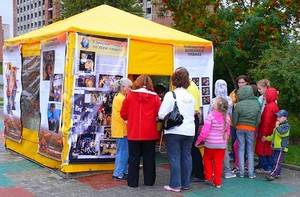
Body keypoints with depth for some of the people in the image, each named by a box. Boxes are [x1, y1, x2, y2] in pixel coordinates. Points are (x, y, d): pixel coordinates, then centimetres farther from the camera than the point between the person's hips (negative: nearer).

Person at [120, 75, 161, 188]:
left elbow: (123, 114, -2)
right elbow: (159, 113, -7)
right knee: (149, 157, 12)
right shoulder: (155, 97, -5)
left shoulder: (130, 95, -4)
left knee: (134, 157, 9)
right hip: (150, 133, 0)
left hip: (133, 132, 0)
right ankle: (149, 181, 19)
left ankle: (132, 182, 14)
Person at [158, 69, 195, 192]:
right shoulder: (191, 97, 5)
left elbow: (162, 115, -11)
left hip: (174, 131, -5)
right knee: (186, 157, 11)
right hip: (189, 131, 5)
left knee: (174, 158, 1)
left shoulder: (170, 95, -9)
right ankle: (185, 183, 20)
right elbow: (193, 113, 14)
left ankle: (175, 185, 4)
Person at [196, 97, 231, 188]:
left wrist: (198, 141, -6)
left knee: (207, 159, 19)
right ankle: (217, 182, 16)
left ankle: (208, 178, 23)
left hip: (210, 143, -3)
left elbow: (204, 131, -17)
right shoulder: (227, 117, -1)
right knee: (218, 162, 10)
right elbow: (228, 132, 9)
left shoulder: (210, 116, -17)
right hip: (222, 144, 3)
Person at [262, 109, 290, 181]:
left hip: (281, 148, -9)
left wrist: (277, 126, -17)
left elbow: (282, 133, -25)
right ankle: (277, 173, 23)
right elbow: (273, 136, 28)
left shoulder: (286, 126, -9)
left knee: (277, 162, -10)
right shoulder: (278, 126, 19)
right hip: (275, 147, 9)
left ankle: (272, 175, -15)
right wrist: (266, 138, 20)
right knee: (274, 161, 13)